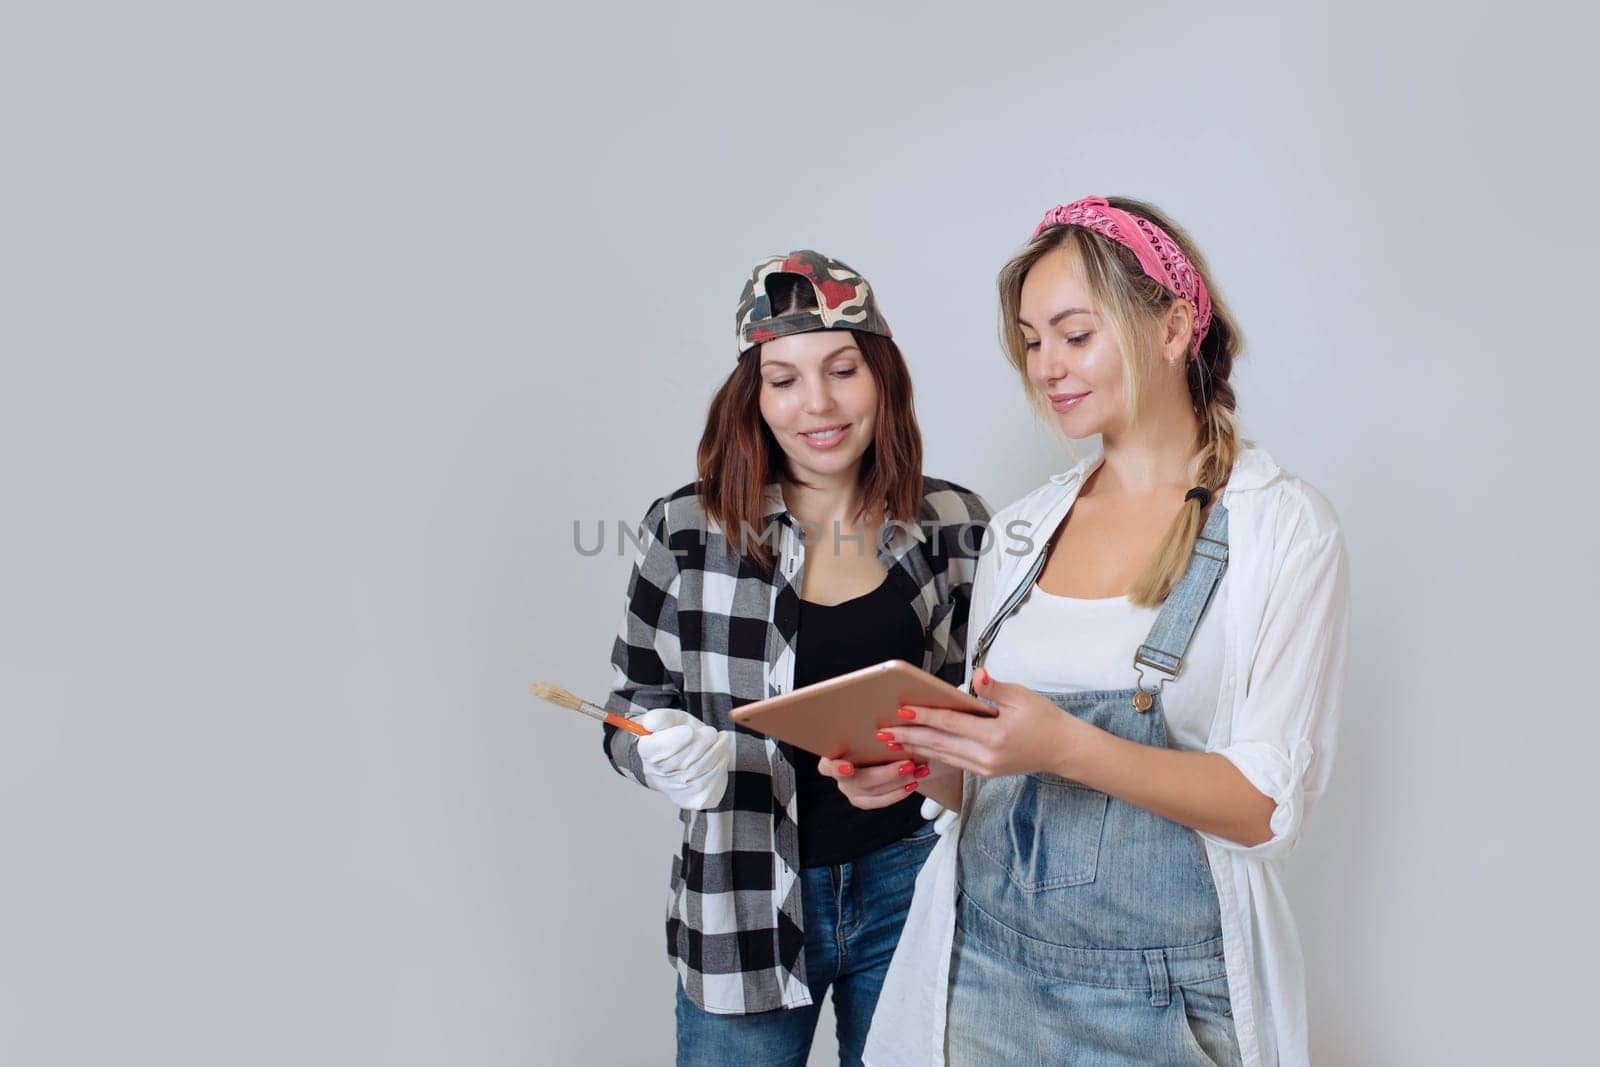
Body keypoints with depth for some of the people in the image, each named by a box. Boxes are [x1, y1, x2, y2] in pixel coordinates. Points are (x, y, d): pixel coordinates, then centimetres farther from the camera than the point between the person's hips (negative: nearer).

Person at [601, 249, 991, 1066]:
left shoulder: (954, 526, -2)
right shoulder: (687, 529, -6)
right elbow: (632, 710, 1)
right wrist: (669, 757, -20)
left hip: (912, 893, 1)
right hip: (743, 905, -1)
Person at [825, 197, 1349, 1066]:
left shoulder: (1284, 527, -9)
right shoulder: (1021, 529, 5)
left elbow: (1268, 804, -14)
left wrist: (1068, 747, -28)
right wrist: (918, 757, -9)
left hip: (1164, 992, -3)